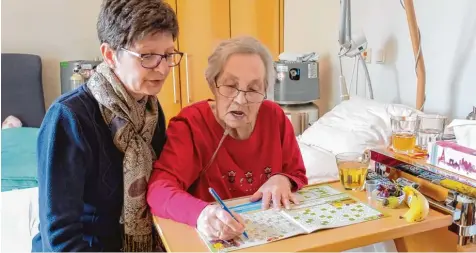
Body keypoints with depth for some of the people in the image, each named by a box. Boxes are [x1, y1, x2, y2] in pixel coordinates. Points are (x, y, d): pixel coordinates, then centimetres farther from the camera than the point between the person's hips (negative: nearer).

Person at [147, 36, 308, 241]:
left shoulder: (274, 117, -3)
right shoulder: (190, 124, -13)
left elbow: (298, 176, 8)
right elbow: (158, 190, -24)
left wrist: (282, 180, -14)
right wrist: (201, 213, -42)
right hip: (209, 239, -3)